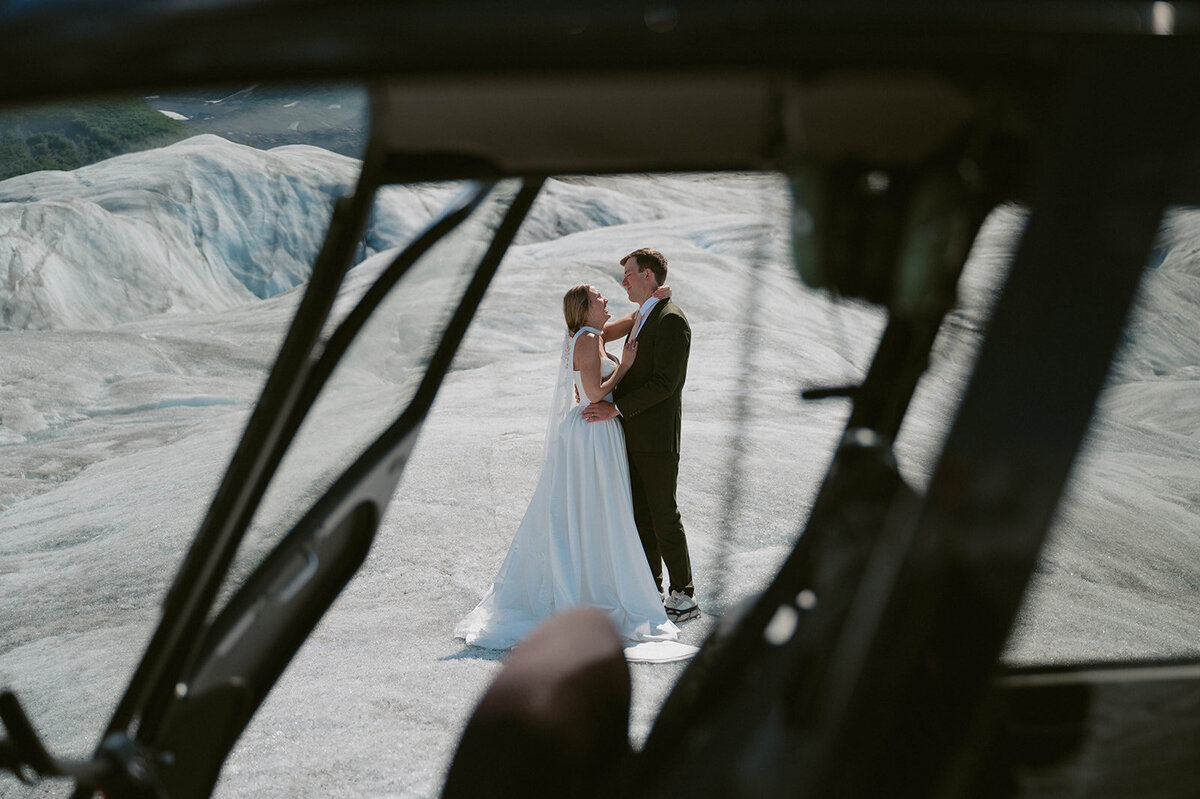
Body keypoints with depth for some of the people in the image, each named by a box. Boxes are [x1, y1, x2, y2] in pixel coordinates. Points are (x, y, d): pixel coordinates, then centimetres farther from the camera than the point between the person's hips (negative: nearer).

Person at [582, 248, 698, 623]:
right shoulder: (639, 317, 17)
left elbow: (665, 383, -21)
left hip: (656, 436, -9)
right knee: (641, 515, 12)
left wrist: (616, 408, -22)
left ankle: (684, 597, 3)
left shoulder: (671, 320, -14)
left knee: (664, 515, -5)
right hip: (633, 435, 9)